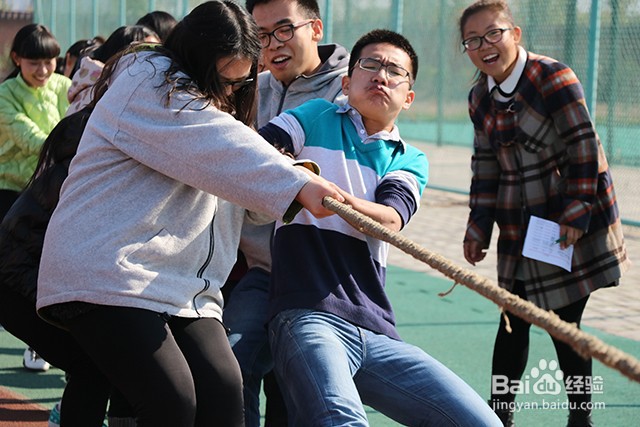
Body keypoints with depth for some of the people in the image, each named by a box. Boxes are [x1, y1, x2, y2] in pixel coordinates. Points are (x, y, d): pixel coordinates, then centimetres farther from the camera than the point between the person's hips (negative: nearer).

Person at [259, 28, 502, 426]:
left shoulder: (411, 160, 20)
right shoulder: (318, 117, 15)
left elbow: (390, 220, -3)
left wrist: (341, 199, -25)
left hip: (377, 331, 5)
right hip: (309, 315, -5)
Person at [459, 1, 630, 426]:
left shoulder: (553, 78, -16)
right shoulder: (481, 98, 5)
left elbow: (584, 149, -16)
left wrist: (576, 216, -17)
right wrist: (479, 228, 9)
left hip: (572, 224, -6)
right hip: (521, 230, 6)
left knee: (564, 323, -1)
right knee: (513, 321, 7)